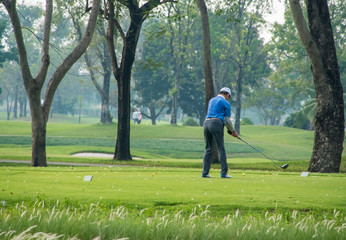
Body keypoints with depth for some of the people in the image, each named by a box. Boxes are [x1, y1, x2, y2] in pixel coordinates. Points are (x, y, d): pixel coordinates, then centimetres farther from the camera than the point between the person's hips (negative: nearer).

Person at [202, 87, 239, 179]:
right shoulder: (226, 103, 4)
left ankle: (205, 172, 4)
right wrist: (233, 131, 22)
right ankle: (224, 172, -5)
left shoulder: (212, 100, 24)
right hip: (216, 124, -6)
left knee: (208, 149, 10)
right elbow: (227, 119, 6)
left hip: (206, 123, 6)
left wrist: (229, 129, 29)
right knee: (221, 149, -2)